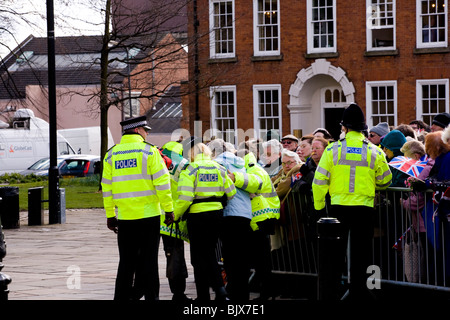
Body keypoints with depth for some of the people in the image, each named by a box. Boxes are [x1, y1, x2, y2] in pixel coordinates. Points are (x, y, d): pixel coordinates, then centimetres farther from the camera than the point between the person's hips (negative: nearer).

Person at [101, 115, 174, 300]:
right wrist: (168, 209, -3)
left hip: (124, 216, 4)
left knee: (126, 261, 10)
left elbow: (107, 187, 9)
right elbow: (162, 182, -9)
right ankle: (151, 296, 4)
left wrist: (110, 215, 15)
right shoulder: (149, 151, -5)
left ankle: (122, 297, 10)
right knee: (149, 261, 2)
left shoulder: (111, 155, 8)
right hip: (148, 215, -4)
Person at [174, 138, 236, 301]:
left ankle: (203, 296, 8)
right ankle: (219, 289, 4)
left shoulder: (190, 170, -9)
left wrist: (175, 215, -5)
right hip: (216, 214, 5)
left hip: (198, 215, -5)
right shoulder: (218, 168, 6)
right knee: (209, 253, 18)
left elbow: (184, 198, -17)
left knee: (199, 257, 5)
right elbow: (231, 192, 6)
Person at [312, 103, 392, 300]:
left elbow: (319, 181, -1)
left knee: (336, 250, 10)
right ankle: (357, 289, 8)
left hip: (339, 207, 0)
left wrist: (318, 206, 10)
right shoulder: (374, 152, 0)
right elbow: (385, 181, 11)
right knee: (361, 251, 8)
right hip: (364, 208, 0)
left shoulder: (333, 150, -2)